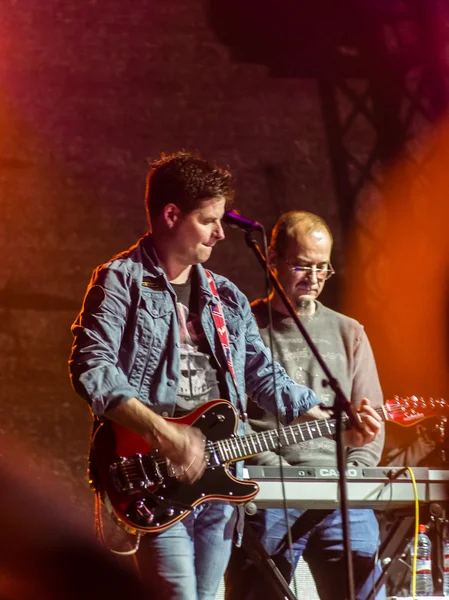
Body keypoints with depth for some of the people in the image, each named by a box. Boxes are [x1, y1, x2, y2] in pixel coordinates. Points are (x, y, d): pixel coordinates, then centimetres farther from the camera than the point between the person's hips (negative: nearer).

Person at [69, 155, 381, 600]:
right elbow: (92, 367, -15)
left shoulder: (226, 297, 18)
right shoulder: (120, 281, -3)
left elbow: (262, 375, 19)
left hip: (219, 479, 7)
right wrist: (161, 432, -23)